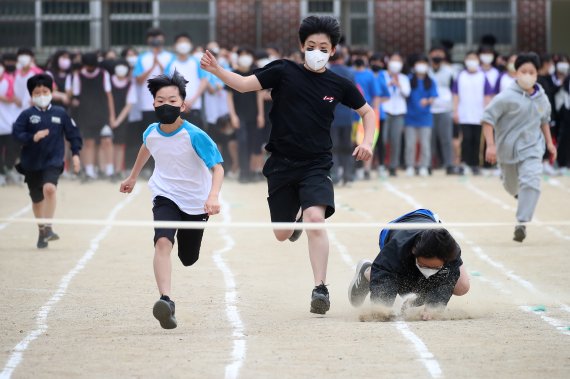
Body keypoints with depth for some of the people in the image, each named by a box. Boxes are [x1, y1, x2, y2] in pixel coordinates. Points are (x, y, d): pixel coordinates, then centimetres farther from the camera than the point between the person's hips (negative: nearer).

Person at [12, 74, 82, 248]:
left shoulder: (60, 113, 1)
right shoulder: (27, 115, -2)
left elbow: (72, 133, 9)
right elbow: (16, 134, -10)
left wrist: (75, 153, 2)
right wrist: (33, 137, -25)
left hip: (53, 162, -1)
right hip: (31, 163, 1)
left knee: (49, 188, -28)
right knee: (37, 199, 13)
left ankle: (48, 227, -21)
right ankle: (42, 231, 34)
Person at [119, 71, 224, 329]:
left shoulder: (194, 136, -24)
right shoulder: (151, 132, -10)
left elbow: (217, 167, -27)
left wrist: (213, 197, -44)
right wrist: (133, 176, 29)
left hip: (195, 202, -1)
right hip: (165, 197, 1)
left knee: (188, 259, 15)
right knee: (163, 242, -28)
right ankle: (165, 301, -39)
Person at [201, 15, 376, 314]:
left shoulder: (338, 85, 0)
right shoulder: (284, 72, -4)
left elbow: (367, 112, 15)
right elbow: (245, 84, -13)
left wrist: (367, 142, -1)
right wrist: (217, 71, -29)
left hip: (316, 166, -1)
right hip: (281, 164, 1)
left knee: (316, 218, -26)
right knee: (282, 234, 9)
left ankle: (320, 288, -20)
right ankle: (298, 220, 48)